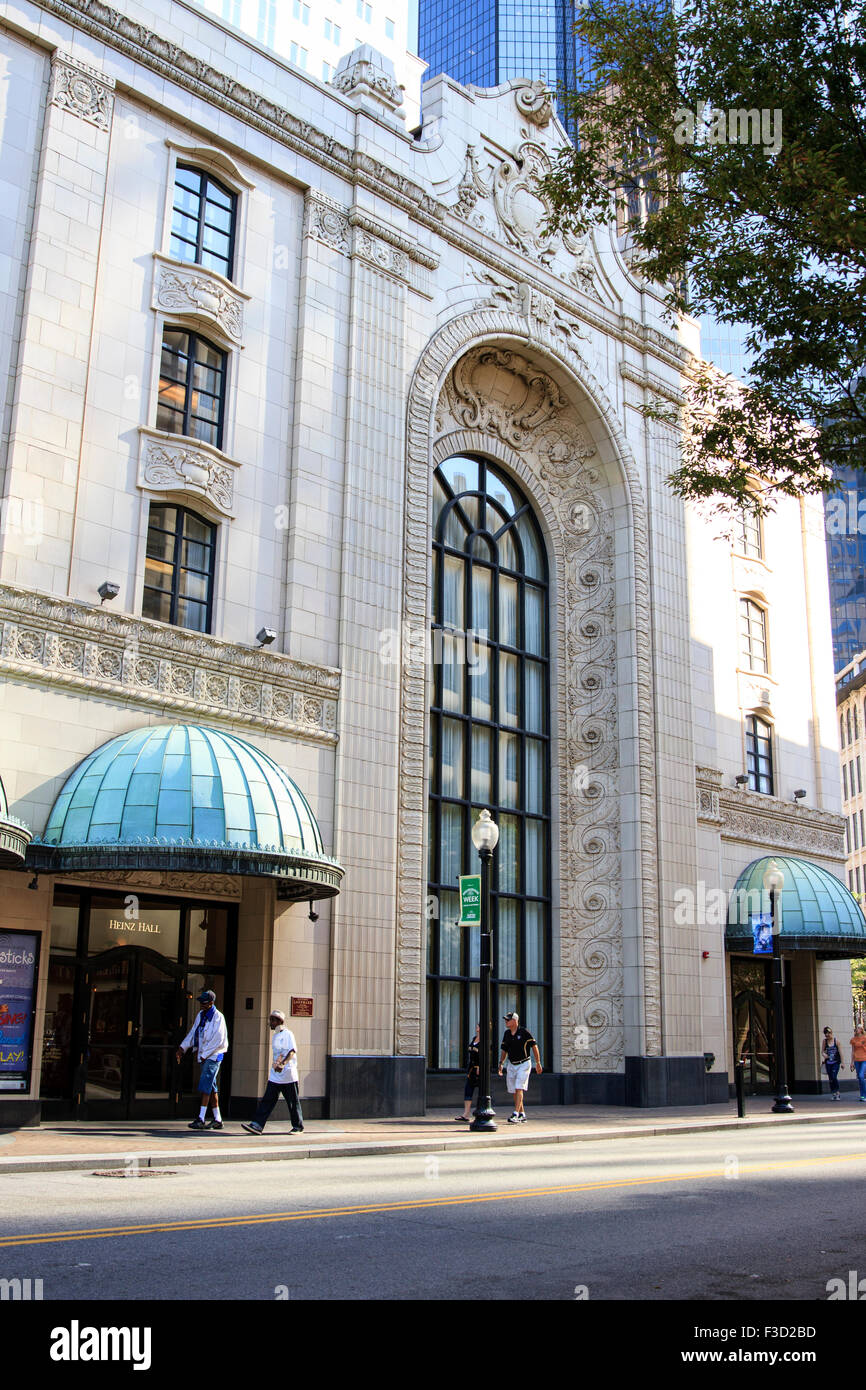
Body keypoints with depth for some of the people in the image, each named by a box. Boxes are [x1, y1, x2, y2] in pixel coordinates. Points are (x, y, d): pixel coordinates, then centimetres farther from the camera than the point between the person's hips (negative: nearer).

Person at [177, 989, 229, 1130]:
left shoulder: (218, 1017, -12)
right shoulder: (201, 1015, 12)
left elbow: (218, 1040, -16)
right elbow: (193, 1032, 17)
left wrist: (204, 1054, -15)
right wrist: (182, 1047, 7)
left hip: (214, 1055, -8)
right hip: (204, 1056, 8)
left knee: (205, 1085, -14)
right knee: (211, 1087, 9)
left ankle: (201, 1119, -16)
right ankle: (217, 1120, 14)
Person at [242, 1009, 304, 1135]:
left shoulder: (287, 1034, -9)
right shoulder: (275, 1036, 16)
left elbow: (292, 1051, -22)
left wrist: (283, 1064, -35)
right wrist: (275, 1065, 17)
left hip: (288, 1075, -7)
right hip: (275, 1075, 7)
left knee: (293, 1102, 4)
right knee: (267, 1100, -2)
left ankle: (298, 1127, 15)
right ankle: (257, 1125, -7)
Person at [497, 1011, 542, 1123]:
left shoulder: (524, 1032, -12)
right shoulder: (506, 1033, 6)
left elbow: (534, 1046, -6)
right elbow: (504, 1050, 15)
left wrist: (538, 1063, -7)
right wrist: (501, 1063, 5)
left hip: (523, 1064, -6)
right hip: (511, 1065, 6)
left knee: (519, 1089, -15)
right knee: (515, 1091, 7)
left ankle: (516, 1114, -18)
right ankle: (522, 1115, 18)